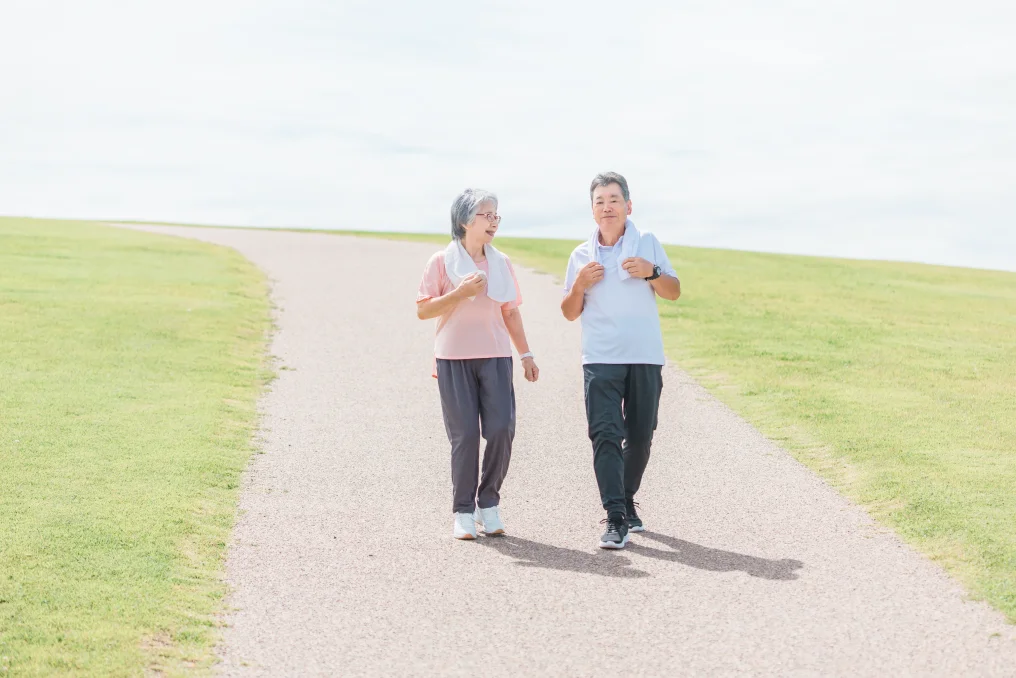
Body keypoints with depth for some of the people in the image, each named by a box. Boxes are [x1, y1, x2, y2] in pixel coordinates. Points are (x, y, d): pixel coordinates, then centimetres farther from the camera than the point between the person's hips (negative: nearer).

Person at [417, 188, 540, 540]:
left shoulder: (501, 263, 9)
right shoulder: (442, 261, -2)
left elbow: (510, 312, 14)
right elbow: (423, 310, -4)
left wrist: (526, 354, 12)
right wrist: (460, 293, -16)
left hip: (495, 356, 3)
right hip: (454, 359, -3)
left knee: (502, 429, -8)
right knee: (465, 435, -3)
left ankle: (489, 503, 10)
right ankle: (463, 512, 9)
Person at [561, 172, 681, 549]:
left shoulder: (647, 243, 7)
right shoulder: (581, 256, 9)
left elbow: (674, 292, 6)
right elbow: (570, 313, 13)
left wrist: (651, 272, -12)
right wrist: (579, 285, -7)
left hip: (645, 358, 1)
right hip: (600, 360, -1)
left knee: (640, 437, 9)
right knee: (605, 436, -11)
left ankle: (627, 502, 28)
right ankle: (616, 519, -15)